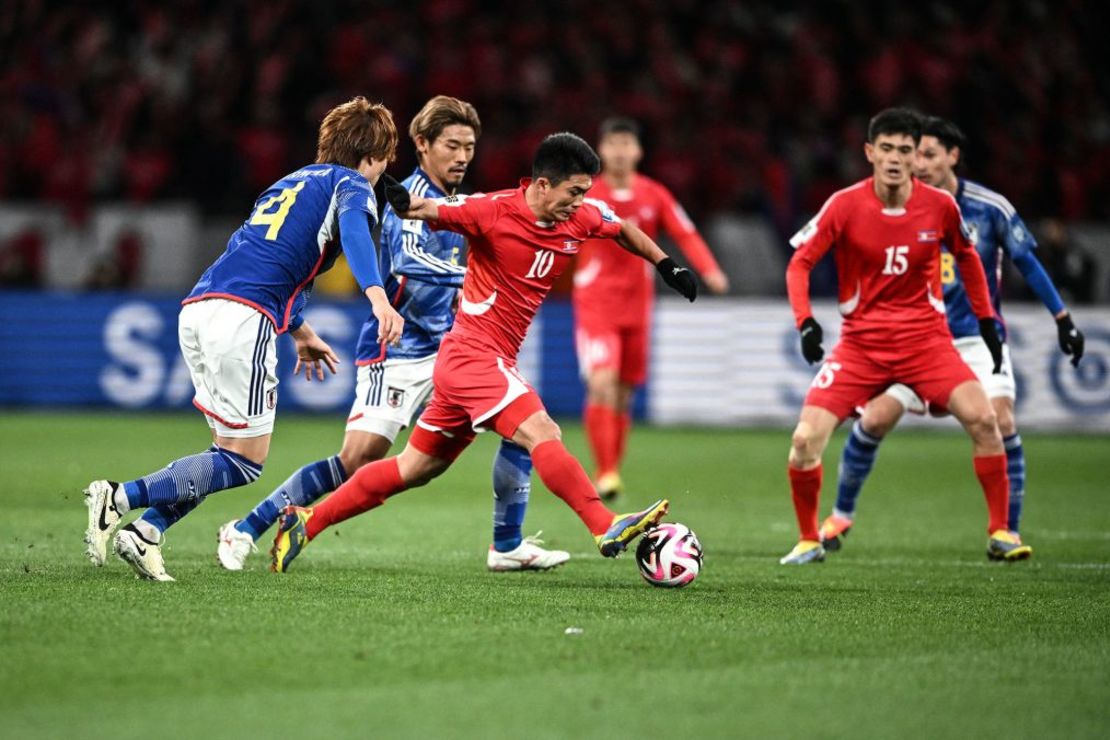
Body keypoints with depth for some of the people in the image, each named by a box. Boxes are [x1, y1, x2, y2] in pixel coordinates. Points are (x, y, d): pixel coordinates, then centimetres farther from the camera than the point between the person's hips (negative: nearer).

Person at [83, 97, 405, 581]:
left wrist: (300, 331, 48)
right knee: (245, 460, -3)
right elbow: (353, 229, -15)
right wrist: (377, 296, -30)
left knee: (232, 448, 16)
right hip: (243, 317, -8)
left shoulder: (291, 182, 32)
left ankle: (144, 534, 0)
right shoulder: (351, 185, 9)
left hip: (197, 307, 8)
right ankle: (120, 498, -16)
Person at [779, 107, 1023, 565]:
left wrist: (986, 320, 14)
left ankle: (1000, 532, -4)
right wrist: (805, 322, -21)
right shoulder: (844, 206, -10)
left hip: (926, 337, 1)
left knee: (983, 418, -19)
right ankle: (808, 540, 8)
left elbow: (966, 256, 15)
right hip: (860, 342, -1)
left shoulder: (940, 205, -4)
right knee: (806, 438, -14)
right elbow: (799, 263, -6)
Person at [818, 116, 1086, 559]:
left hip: (978, 336, -1)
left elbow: (1027, 263, 3)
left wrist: (1063, 319, 5)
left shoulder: (991, 208, -8)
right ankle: (841, 515, 12)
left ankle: (1010, 534, -8)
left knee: (1000, 423, -18)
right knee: (873, 420, -9)